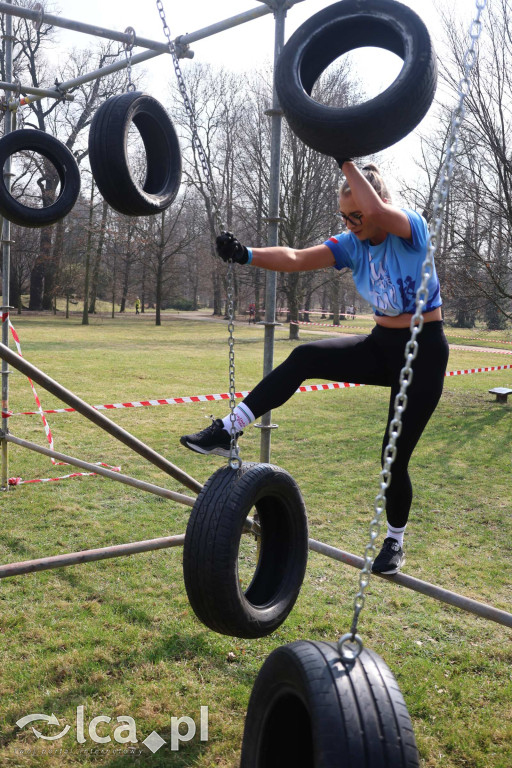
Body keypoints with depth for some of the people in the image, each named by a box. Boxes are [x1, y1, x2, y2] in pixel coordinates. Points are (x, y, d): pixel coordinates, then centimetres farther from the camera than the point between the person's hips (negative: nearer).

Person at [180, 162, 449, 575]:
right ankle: (227, 431, -19)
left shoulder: (411, 227, -15)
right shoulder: (352, 245, -1)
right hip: (381, 345, 5)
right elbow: (296, 258, -14)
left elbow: (376, 210, -39)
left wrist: (348, 163, -31)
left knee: (395, 455, -1)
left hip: (423, 352, -5)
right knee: (305, 358, -19)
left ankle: (395, 541, 23)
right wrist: (246, 254, -28)